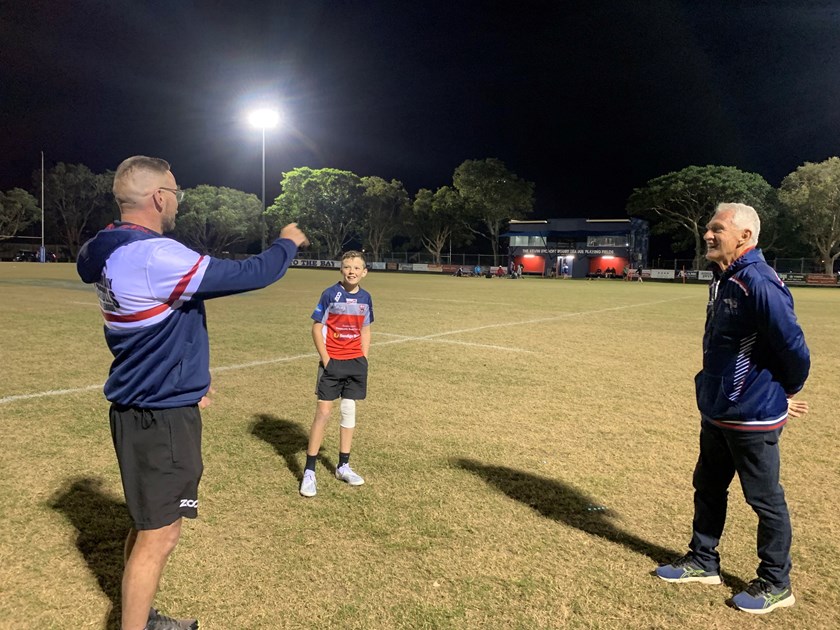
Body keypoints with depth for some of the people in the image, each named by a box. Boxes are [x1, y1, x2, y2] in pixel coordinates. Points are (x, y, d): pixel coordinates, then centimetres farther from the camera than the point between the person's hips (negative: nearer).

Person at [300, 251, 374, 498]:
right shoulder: (330, 293, -9)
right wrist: (325, 359, -13)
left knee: (349, 411, 11)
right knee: (323, 412, -4)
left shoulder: (365, 298, 5)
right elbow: (317, 327, -7)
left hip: (356, 362, 5)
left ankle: (343, 466, 24)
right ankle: (309, 471, 5)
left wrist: (363, 358, 5)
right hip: (332, 362, -4)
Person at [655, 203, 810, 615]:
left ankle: (776, 585, 27)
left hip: (752, 418, -9)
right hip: (716, 413, 10)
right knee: (708, 489, 20)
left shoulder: (759, 284, -23)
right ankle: (703, 562, 38)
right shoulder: (722, 281, 7)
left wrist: (785, 394, -7)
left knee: (765, 500, 9)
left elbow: (795, 349, -22)